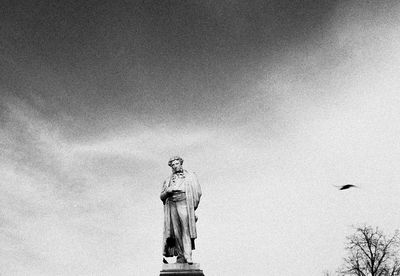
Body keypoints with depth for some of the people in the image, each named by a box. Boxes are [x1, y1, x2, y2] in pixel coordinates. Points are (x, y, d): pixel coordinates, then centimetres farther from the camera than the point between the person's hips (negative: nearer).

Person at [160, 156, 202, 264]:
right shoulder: (168, 180, 22)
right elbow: (162, 196, 17)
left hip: (184, 204, -3)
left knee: (186, 230, -13)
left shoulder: (190, 176, 14)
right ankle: (180, 255, 1)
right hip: (172, 206, 3)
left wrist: (192, 207, -1)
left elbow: (198, 192, 8)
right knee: (176, 232, -2)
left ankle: (188, 256, -16)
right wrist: (168, 191, -5)